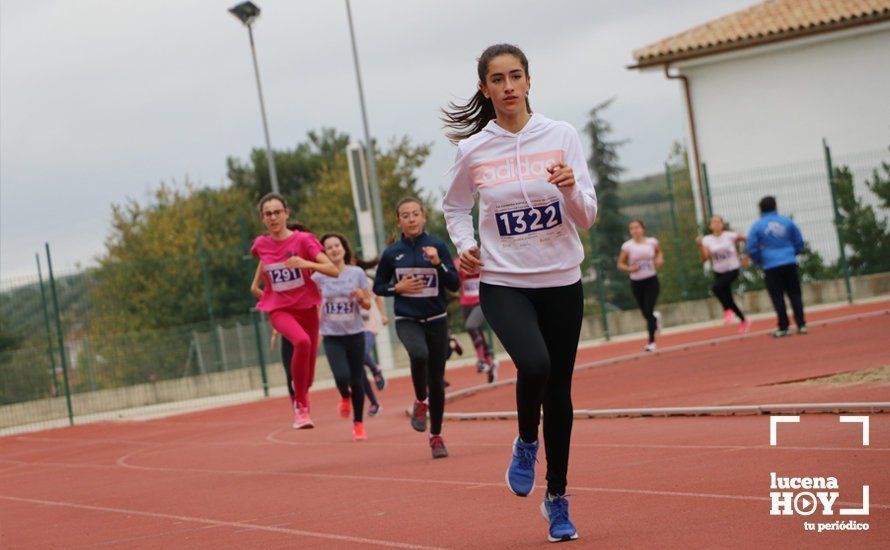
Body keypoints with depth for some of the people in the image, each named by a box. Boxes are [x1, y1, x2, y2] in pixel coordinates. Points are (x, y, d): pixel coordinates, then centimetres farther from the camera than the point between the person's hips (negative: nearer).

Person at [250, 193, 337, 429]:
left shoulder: (304, 240, -8)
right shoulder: (261, 245, 0)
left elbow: (333, 270, -17)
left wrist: (307, 263, -31)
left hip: (307, 307, 1)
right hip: (279, 309, -1)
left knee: (308, 377, 9)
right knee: (302, 341, -35)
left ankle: (301, 404, 42)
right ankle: (301, 406, -25)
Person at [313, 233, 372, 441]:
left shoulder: (357, 273, -1)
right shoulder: (318, 277, -3)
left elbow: (367, 305, 4)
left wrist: (361, 297, -16)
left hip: (355, 333, 1)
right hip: (331, 336, -1)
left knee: (357, 381, 3)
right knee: (342, 376, -20)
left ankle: (358, 424, 22)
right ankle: (344, 397, 16)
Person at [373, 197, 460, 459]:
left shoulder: (437, 246, -2)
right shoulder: (392, 253, 0)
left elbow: (454, 285, -5)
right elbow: (378, 287, 10)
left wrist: (438, 262, -20)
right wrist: (398, 287, -8)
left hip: (436, 320, 1)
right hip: (407, 320, -1)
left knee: (436, 380, 6)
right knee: (419, 354, -33)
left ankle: (436, 436, 24)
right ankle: (420, 402, -6)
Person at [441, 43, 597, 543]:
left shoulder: (562, 136, -3)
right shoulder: (472, 150, -3)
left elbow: (586, 218, -3)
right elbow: (455, 207, 16)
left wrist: (571, 188, -23)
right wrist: (465, 246, -2)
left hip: (562, 282, 2)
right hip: (503, 283, -2)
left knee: (559, 394, 7)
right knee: (535, 365, -28)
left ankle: (558, 499, 25)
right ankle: (526, 442, 3)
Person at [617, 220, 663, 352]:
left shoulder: (652, 242, -2)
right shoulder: (627, 246, -6)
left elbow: (659, 252, 19)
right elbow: (620, 264, 1)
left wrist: (659, 260, -2)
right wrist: (629, 268, -18)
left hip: (651, 280, -1)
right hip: (636, 282, 1)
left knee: (648, 311, -13)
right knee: (645, 313, 9)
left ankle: (651, 342, -5)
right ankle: (656, 318, 48)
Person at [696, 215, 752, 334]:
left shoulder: (730, 236, -9)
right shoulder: (707, 240, -3)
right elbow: (704, 259, -12)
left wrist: (746, 256, -3)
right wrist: (700, 245, -23)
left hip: (732, 269, -5)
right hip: (718, 272, 5)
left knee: (716, 287, -30)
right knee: (728, 300, 9)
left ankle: (727, 311, -12)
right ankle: (744, 321, 29)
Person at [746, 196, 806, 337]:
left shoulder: (757, 226, -3)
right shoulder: (787, 222, 4)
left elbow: (752, 248, -2)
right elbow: (799, 242, 10)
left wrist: (759, 261, 14)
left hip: (771, 266, -2)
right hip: (790, 263, 2)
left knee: (777, 297, 3)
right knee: (795, 294, 7)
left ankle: (783, 327, 3)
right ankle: (801, 325, 4)